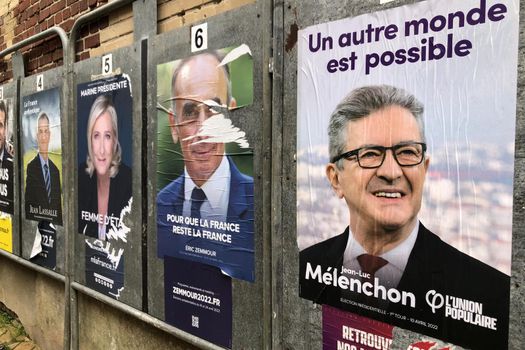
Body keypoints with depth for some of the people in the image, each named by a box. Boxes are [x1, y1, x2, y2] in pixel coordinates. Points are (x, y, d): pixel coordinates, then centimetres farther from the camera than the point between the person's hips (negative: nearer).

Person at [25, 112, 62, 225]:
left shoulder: (55, 170, 8)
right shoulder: (31, 167, -7)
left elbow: (59, 206, 11)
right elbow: (27, 204, -8)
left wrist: (60, 224, 5)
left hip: (55, 224, 5)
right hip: (36, 223, -5)